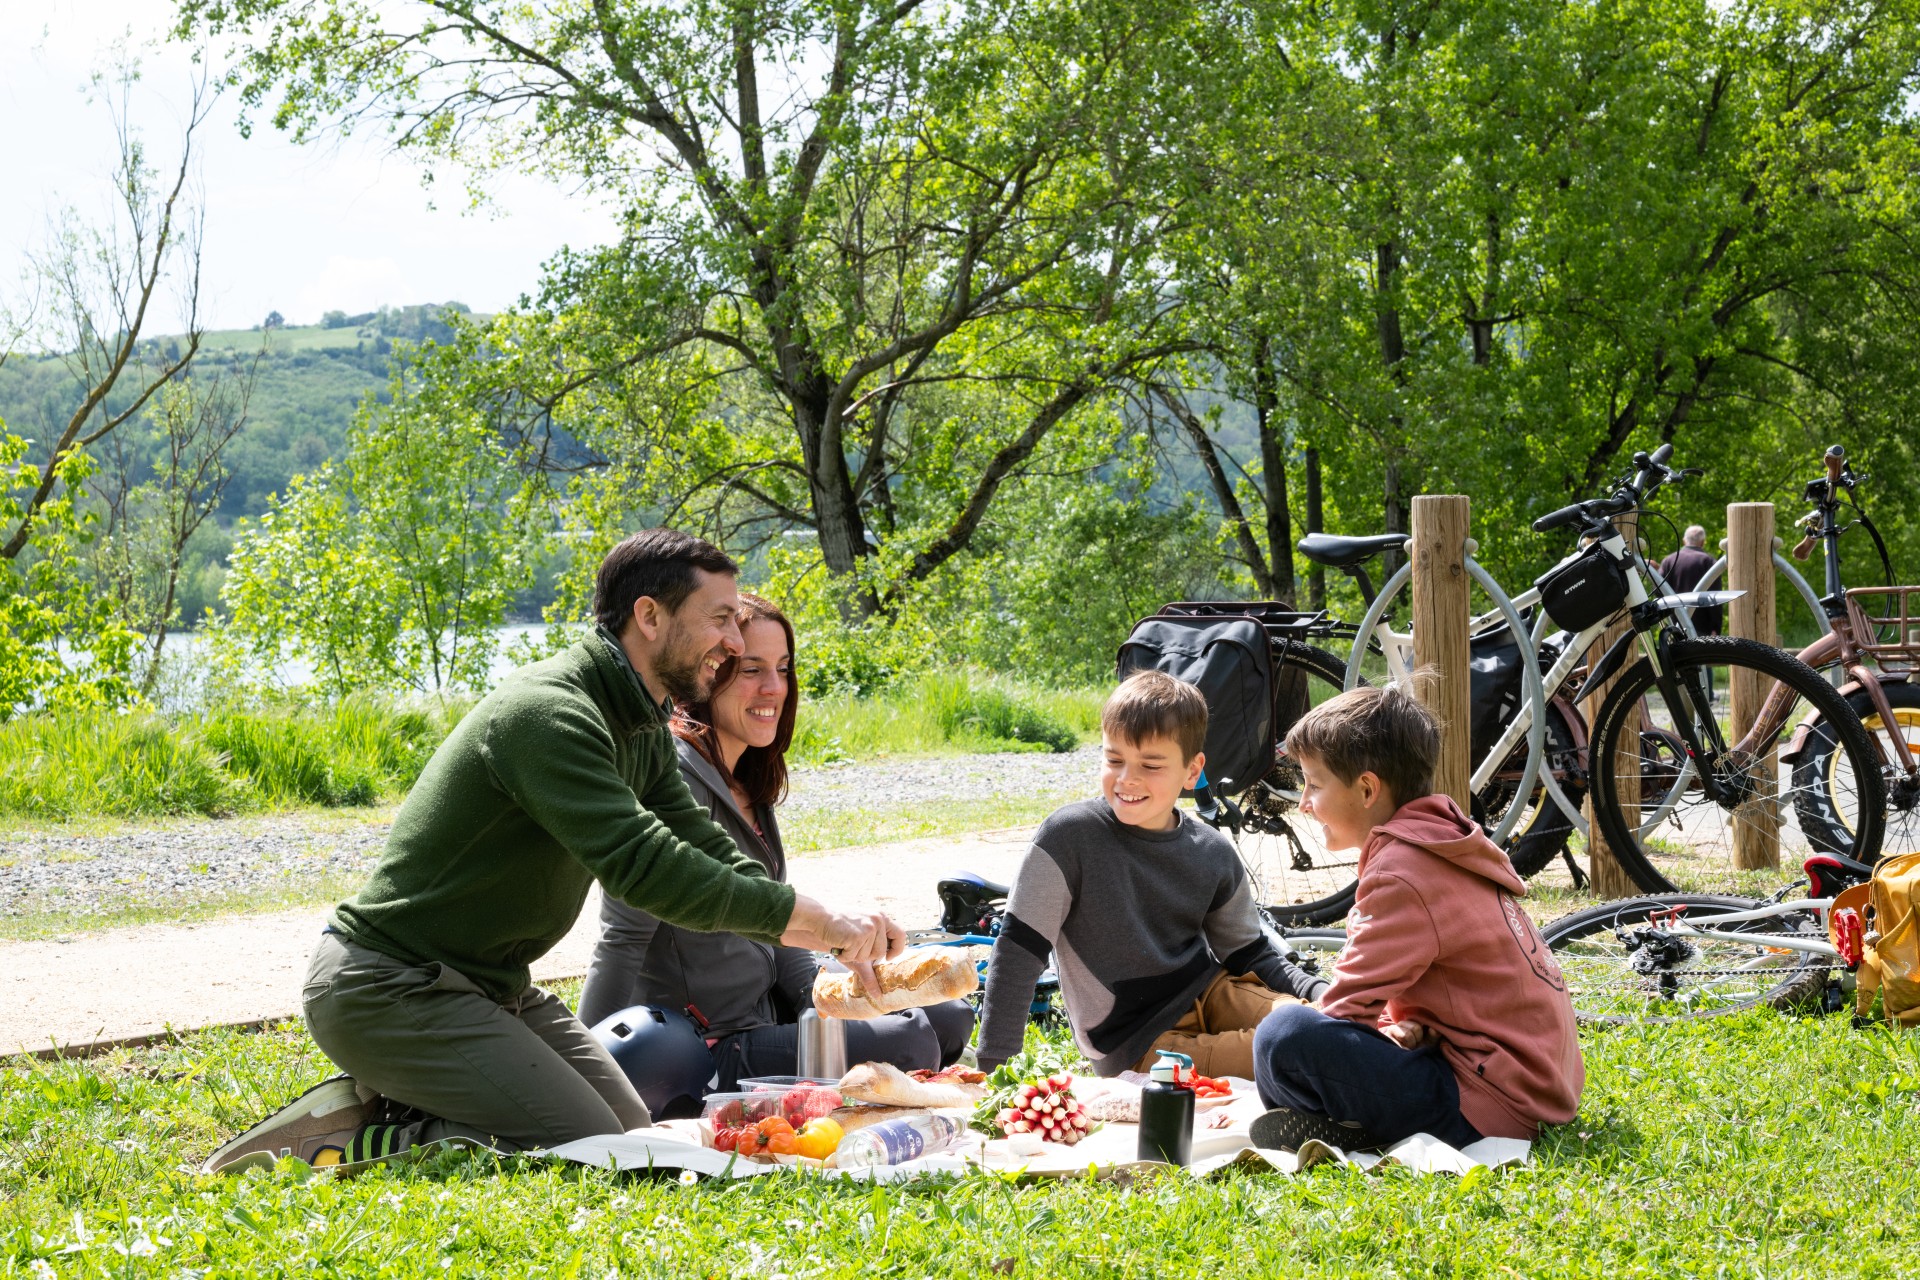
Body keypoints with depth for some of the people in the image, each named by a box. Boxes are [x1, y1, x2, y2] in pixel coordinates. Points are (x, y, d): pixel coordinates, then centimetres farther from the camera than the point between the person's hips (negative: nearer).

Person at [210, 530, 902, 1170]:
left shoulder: (642, 734, 10)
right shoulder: (548, 713, -23)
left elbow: (707, 852, 11)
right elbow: (642, 866, -32)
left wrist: (832, 933, -5)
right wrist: (814, 918, -27)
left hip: (488, 986, 10)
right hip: (389, 988, -10)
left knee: (630, 1130, 9)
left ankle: (384, 1108, 11)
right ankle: (334, 1147, -8)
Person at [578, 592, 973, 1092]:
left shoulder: (745, 781, 10)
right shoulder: (680, 777, -20)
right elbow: (623, 940, -23)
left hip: (767, 1017, 10)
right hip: (709, 1054, -10)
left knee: (949, 1019, 13)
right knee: (909, 1044, -20)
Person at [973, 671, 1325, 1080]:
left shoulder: (1213, 855, 2)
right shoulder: (1069, 837, -14)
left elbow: (1249, 953, 13)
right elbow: (1017, 953, -11)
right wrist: (995, 1066, -14)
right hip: (1136, 1049, -5)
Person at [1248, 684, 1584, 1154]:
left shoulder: (1401, 877, -16)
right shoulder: (1443, 846, 17)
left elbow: (1346, 1004, -16)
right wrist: (1402, 1025, 1)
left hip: (1488, 1106, -11)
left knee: (1286, 1033, -26)